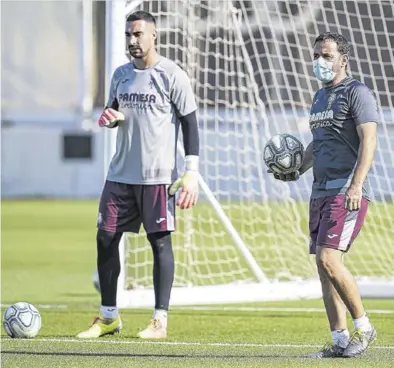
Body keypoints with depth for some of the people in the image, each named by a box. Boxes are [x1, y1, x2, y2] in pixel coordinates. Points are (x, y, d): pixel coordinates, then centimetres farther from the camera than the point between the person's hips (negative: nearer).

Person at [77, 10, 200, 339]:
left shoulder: (172, 76, -6)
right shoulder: (121, 75, 12)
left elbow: (190, 123, -5)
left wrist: (192, 171, -12)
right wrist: (110, 117, -2)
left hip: (158, 175, -6)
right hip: (121, 173, 6)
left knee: (160, 241, -4)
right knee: (106, 238, 3)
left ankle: (160, 321, 1)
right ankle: (108, 317, 12)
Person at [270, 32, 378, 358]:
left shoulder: (356, 92, -6)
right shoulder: (320, 97, 20)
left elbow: (368, 140, -16)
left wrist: (356, 185, -26)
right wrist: (296, 172, 19)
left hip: (347, 193, -9)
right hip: (320, 192, 9)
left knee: (329, 260, -18)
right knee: (324, 266, 4)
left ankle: (364, 327, -3)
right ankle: (340, 341, 7)